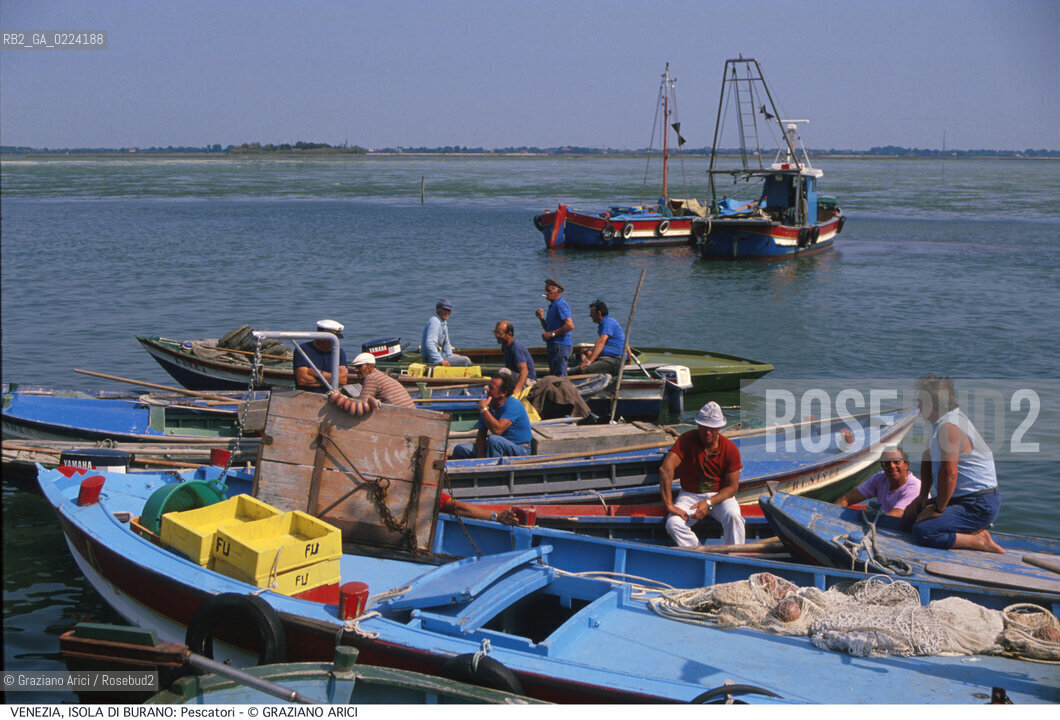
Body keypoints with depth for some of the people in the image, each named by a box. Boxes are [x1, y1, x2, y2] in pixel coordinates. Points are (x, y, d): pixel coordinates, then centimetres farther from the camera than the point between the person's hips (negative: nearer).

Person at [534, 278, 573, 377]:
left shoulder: (561, 305, -13)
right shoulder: (552, 306, 19)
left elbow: (570, 326, -23)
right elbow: (548, 328, 26)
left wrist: (551, 334, -19)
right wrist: (542, 318, 8)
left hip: (560, 345, -11)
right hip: (554, 345, 11)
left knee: (559, 376, -11)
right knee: (554, 375, 13)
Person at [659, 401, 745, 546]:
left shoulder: (730, 449, -9)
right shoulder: (686, 440, -12)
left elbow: (732, 487, -7)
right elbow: (666, 469, -24)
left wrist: (708, 503, -25)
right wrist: (669, 505, -32)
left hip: (720, 495, 0)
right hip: (690, 495, 0)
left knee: (733, 516, -33)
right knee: (673, 524, -28)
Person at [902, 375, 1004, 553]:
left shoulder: (949, 427, -22)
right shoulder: (941, 422, 13)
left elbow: (949, 472, -28)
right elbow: (929, 458, 25)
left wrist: (938, 509, -18)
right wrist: (922, 496, 20)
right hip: (962, 498, 11)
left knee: (922, 532, -25)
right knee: (910, 516, 14)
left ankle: (980, 541, -12)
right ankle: (974, 530, 7)